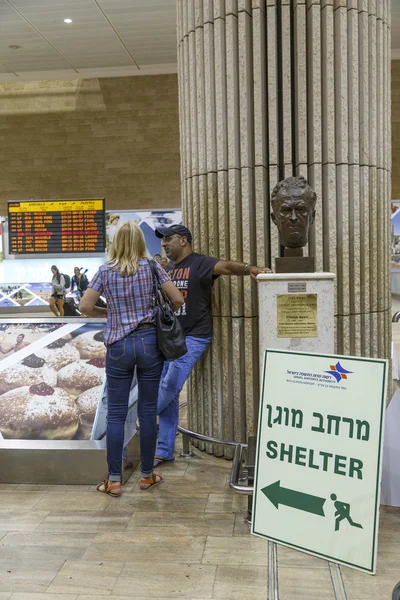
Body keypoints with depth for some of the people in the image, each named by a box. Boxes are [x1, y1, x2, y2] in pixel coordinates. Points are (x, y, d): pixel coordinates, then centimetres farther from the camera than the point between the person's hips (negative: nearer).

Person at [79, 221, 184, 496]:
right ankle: (147, 475, 20)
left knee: (116, 414, 7)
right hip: (149, 342, 0)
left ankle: (114, 480, 13)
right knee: (148, 411, 8)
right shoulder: (151, 267, -1)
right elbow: (178, 299, -4)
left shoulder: (106, 271, 1)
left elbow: (85, 306, -2)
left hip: (119, 346, 0)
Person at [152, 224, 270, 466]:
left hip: (193, 337, -7)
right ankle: (165, 451, 18)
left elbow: (226, 265, -27)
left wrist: (249, 268, -45)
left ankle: (145, 418, 21)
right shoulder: (168, 269, 14)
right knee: (169, 392, 8)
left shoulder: (200, 263, -8)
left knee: (171, 386, -10)